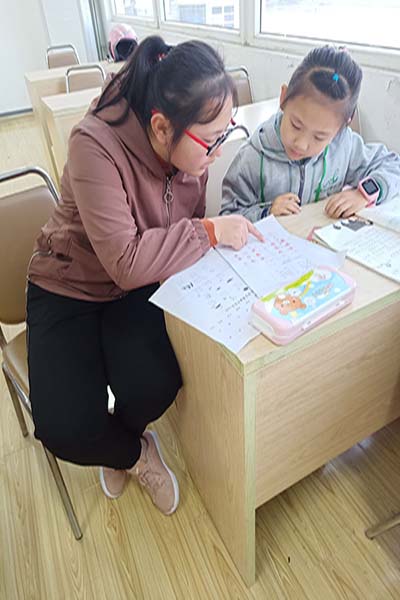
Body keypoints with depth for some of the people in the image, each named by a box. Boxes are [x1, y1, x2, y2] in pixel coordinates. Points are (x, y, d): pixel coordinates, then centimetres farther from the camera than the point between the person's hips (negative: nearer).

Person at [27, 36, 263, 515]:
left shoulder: (192, 146, -10)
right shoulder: (95, 144, -27)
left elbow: (190, 224, 6)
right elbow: (126, 263, -33)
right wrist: (211, 231, -29)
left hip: (140, 287, 4)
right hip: (70, 286, -3)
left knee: (153, 388, -20)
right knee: (67, 429, -17)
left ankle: (117, 446, 19)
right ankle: (133, 453, 21)